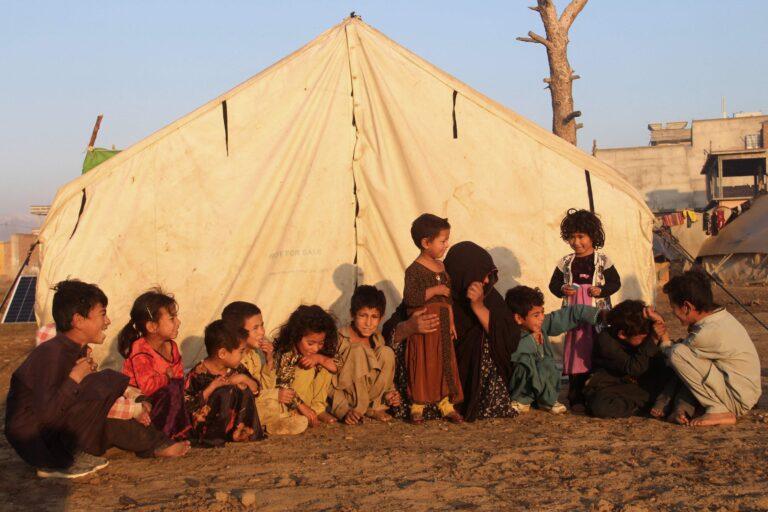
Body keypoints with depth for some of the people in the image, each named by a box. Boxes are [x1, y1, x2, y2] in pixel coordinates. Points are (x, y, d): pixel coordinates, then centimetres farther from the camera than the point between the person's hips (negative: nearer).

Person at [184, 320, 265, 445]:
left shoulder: (237, 369, 5)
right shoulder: (199, 374, -15)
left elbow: (256, 391, 9)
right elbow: (188, 405, -20)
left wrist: (245, 379, -11)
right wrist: (211, 387, -26)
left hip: (236, 420, 6)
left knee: (244, 391, -13)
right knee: (224, 392, -27)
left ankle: (241, 432, -15)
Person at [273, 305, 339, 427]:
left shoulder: (319, 352, -5)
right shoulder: (284, 354, -26)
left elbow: (337, 367, -10)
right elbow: (281, 385, -31)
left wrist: (319, 358, -28)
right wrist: (302, 406, -36)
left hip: (308, 396, 7)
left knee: (324, 366, -7)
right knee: (308, 369, -26)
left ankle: (318, 409, -8)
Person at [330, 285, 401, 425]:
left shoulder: (377, 340, 3)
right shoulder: (340, 339, -16)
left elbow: (385, 373, 12)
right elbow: (330, 381, -18)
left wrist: (389, 392, -10)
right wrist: (344, 410, -29)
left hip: (371, 395, 5)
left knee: (387, 353, -15)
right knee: (359, 350, -28)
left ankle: (375, 407, -10)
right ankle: (357, 410, -23)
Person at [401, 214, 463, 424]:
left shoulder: (441, 266, 11)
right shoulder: (414, 270, -13)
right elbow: (410, 298, -25)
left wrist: (451, 322, 14)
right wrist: (435, 290, -21)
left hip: (442, 324, 7)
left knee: (445, 363, 9)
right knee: (422, 365, -3)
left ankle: (445, 404, 16)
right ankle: (417, 407, 8)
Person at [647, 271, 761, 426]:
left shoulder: (708, 333, -24)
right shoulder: (721, 317, 3)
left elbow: (671, 354, -11)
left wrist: (661, 327, -1)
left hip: (738, 400, -10)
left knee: (678, 353, -20)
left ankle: (719, 411, -12)